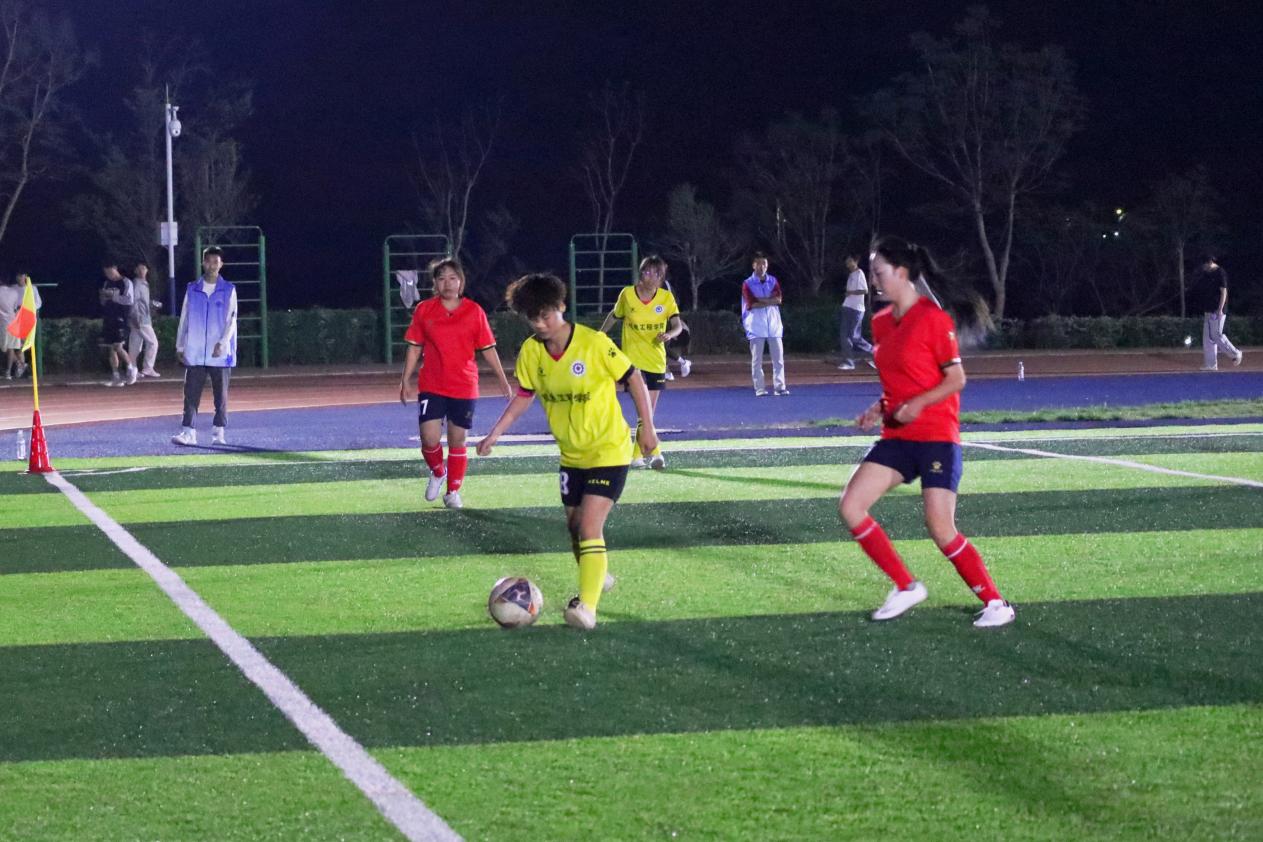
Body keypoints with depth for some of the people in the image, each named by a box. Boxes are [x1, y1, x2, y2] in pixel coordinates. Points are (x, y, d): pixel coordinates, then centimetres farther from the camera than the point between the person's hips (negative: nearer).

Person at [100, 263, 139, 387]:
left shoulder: (126, 282, -4)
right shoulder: (107, 283, 16)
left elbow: (128, 300, -14)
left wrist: (113, 295, -19)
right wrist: (103, 297, -3)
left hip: (120, 318, -7)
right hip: (108, 319, 7)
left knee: (117, 346, -15)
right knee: (110, 348, 3)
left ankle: (132, 368, 3)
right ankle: (115, 376, 7)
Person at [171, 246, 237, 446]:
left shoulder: (228, 290, 3)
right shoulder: (192, 290, 9)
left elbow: (231, 319, -3)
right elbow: (184, 319, 11)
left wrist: (222, 342, -16)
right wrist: (179, 347, 7)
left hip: (220, 353, -1)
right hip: (194, 353, 1)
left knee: (221, 395, 3)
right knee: (191, 394, -4)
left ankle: (219, 432, 11)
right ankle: (188, 432, -7)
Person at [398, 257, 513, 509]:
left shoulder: (474, 311, -1)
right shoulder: (424, 310, 1)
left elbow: (488, 349, 4)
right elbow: (414, 347, 8)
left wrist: (503, 380, 1)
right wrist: (406, 380, 5)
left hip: (464, 387, 0)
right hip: (431, 387, 0)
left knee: (458, 441, 5)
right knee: (430, 439, -10)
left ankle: (453, 491, 21)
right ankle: (438, 472, 21)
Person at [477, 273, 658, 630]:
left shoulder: (594, 343, -22)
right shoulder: (530, 352, -7)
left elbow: (633, 378, -11)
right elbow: (524, 396, 6)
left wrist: (646, 426, -9)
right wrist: (495, 434, -3)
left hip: (608, 450, -6)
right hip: (571, 454, 6)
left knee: (589, 524, -18)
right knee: (574, 525, 13)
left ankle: (587, 606, -20)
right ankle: (597, 578, 41)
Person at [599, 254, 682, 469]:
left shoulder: (666, 297, -3)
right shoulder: (627, 294, -5)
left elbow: (677, 325, -12)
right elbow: (614, 316, 13)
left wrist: (669, 334, -34)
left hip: (657, 361, 3)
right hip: (633, 359, -3)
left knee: (648, 413, 9)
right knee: (645, 410, -16)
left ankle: (636, 455, 22)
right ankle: (654, 453, -15)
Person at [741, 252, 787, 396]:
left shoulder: (773, 281, 10)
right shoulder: (747, 284, -1)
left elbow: (778, 299, -4)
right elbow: (752, 304, -12)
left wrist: (761, 300, -10)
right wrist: (769, 300, -8)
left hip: (774, 325, 3)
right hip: (756, 327, -3)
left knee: (778, 358, 0)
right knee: (757, 359, 0)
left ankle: (779, 387, 2)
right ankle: (759, 389, 3)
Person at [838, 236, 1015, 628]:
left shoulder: (933, 318, -11)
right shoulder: (881, 323, 11)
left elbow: (956, 378, -11)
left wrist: (918, 404, -25)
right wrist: (880, 409, 4)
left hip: (936, 436, -8)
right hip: (897, 437, 8)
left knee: (941, 529, -12)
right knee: (850, 505, -6)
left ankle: (996, 604, 4)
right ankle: (905, 587, 5)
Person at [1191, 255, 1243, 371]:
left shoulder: (1220, 273, -10)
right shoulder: (1208, 274, 16)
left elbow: (1224, 292, -15)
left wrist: (1220, 310, -20)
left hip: (1217, 310, -9)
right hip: (1208, 311, 9)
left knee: (1216, 335, -10)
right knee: (1208, 338, 6)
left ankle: (1235, 354, 5)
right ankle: (1211, 364, 8)